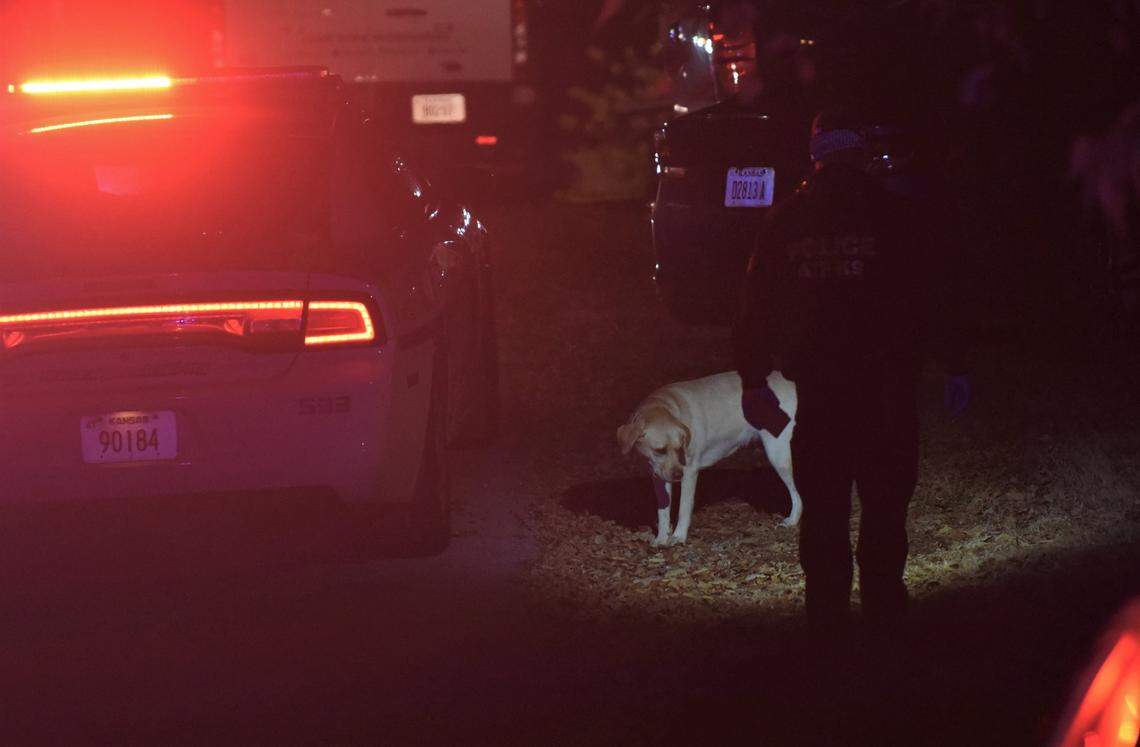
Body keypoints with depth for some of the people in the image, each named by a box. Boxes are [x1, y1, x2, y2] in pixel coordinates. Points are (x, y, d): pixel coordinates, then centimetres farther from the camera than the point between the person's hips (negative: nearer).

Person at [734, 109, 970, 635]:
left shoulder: (786, 221, 3)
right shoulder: (898, 215, -5)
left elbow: (757, 305, 6)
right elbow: (936, 292, -5)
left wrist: (753, 379, 12)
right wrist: (955, 365, 2)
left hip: (816, 382, 2)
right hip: (886, 381, -2)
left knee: (822, 502, 9)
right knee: (885, 493, 9)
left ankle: (826, 608, 11)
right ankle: (882, 597, 10)